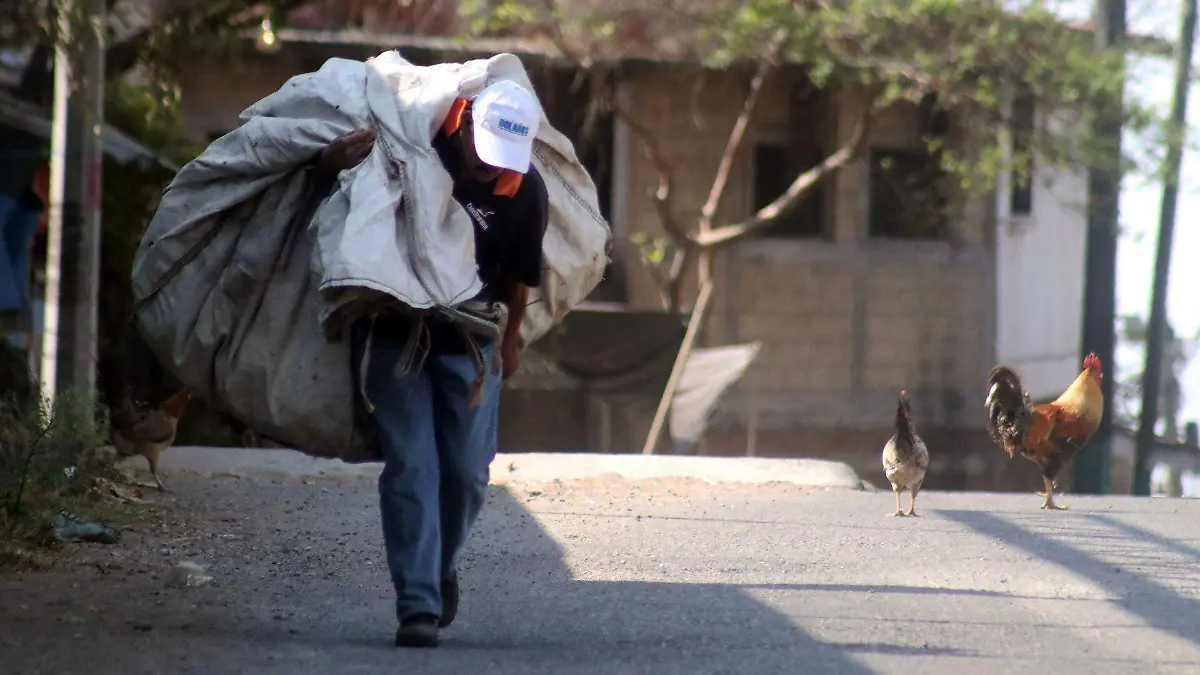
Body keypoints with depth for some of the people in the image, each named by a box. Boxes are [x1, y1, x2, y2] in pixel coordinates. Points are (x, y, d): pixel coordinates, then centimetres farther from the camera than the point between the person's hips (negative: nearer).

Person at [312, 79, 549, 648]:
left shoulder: (525, 192, -14)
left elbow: (518, 279, 1)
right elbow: (327, 165, -5)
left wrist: (509, 337, 12)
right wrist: (345, 152, -27)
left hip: (467, 344, 1)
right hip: (391, 334, -1)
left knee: (466, 472, 3)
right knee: (410, 466, -8)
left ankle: (442, 568, 31)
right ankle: (418, 606, -9)